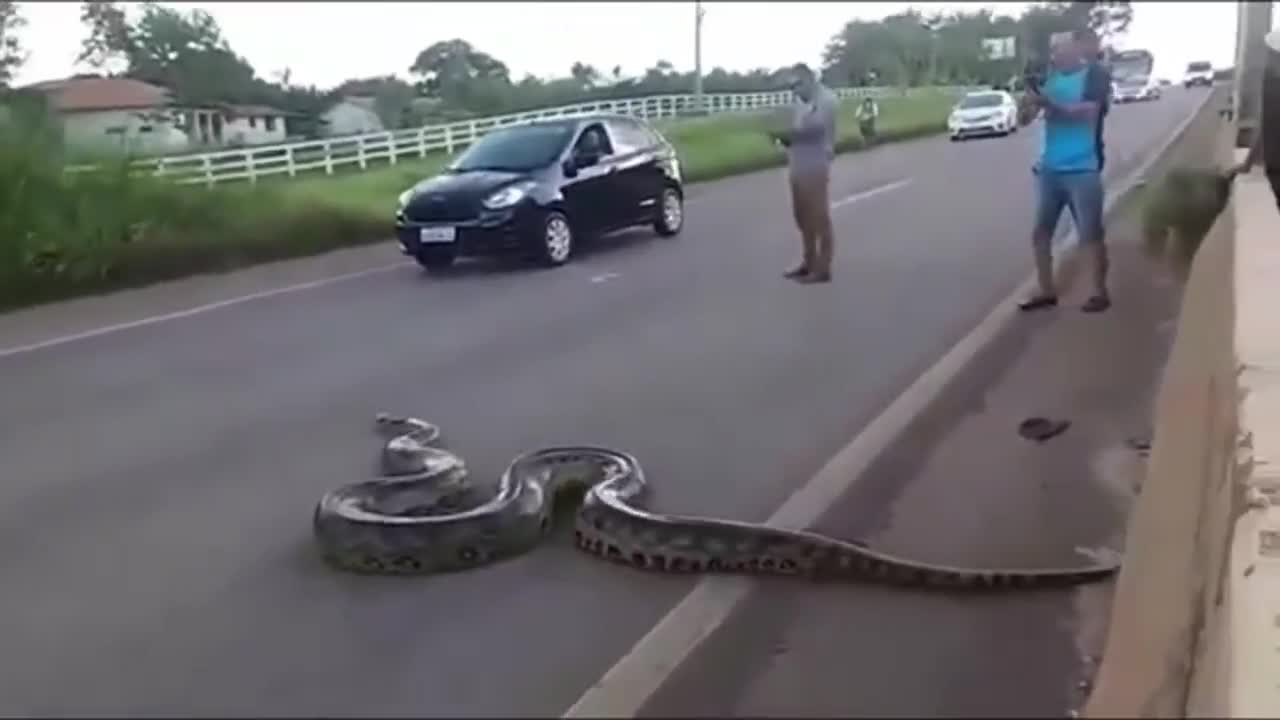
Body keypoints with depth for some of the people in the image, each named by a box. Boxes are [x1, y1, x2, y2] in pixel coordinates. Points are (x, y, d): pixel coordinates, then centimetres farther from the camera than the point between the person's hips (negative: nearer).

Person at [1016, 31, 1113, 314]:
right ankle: (1046, 291, 16)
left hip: (1082, 169, -5)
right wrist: (1029, 103, -17)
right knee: (1040, 232, 6)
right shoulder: (1049, 78, 10)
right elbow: (1025, 119, 6)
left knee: (1090, 234, -2)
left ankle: (1100, 293, 8)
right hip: (1049, 169, 5)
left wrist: (1047, 103, -29)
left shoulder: (1094, 78, -3)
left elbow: (1085, 112, -19)